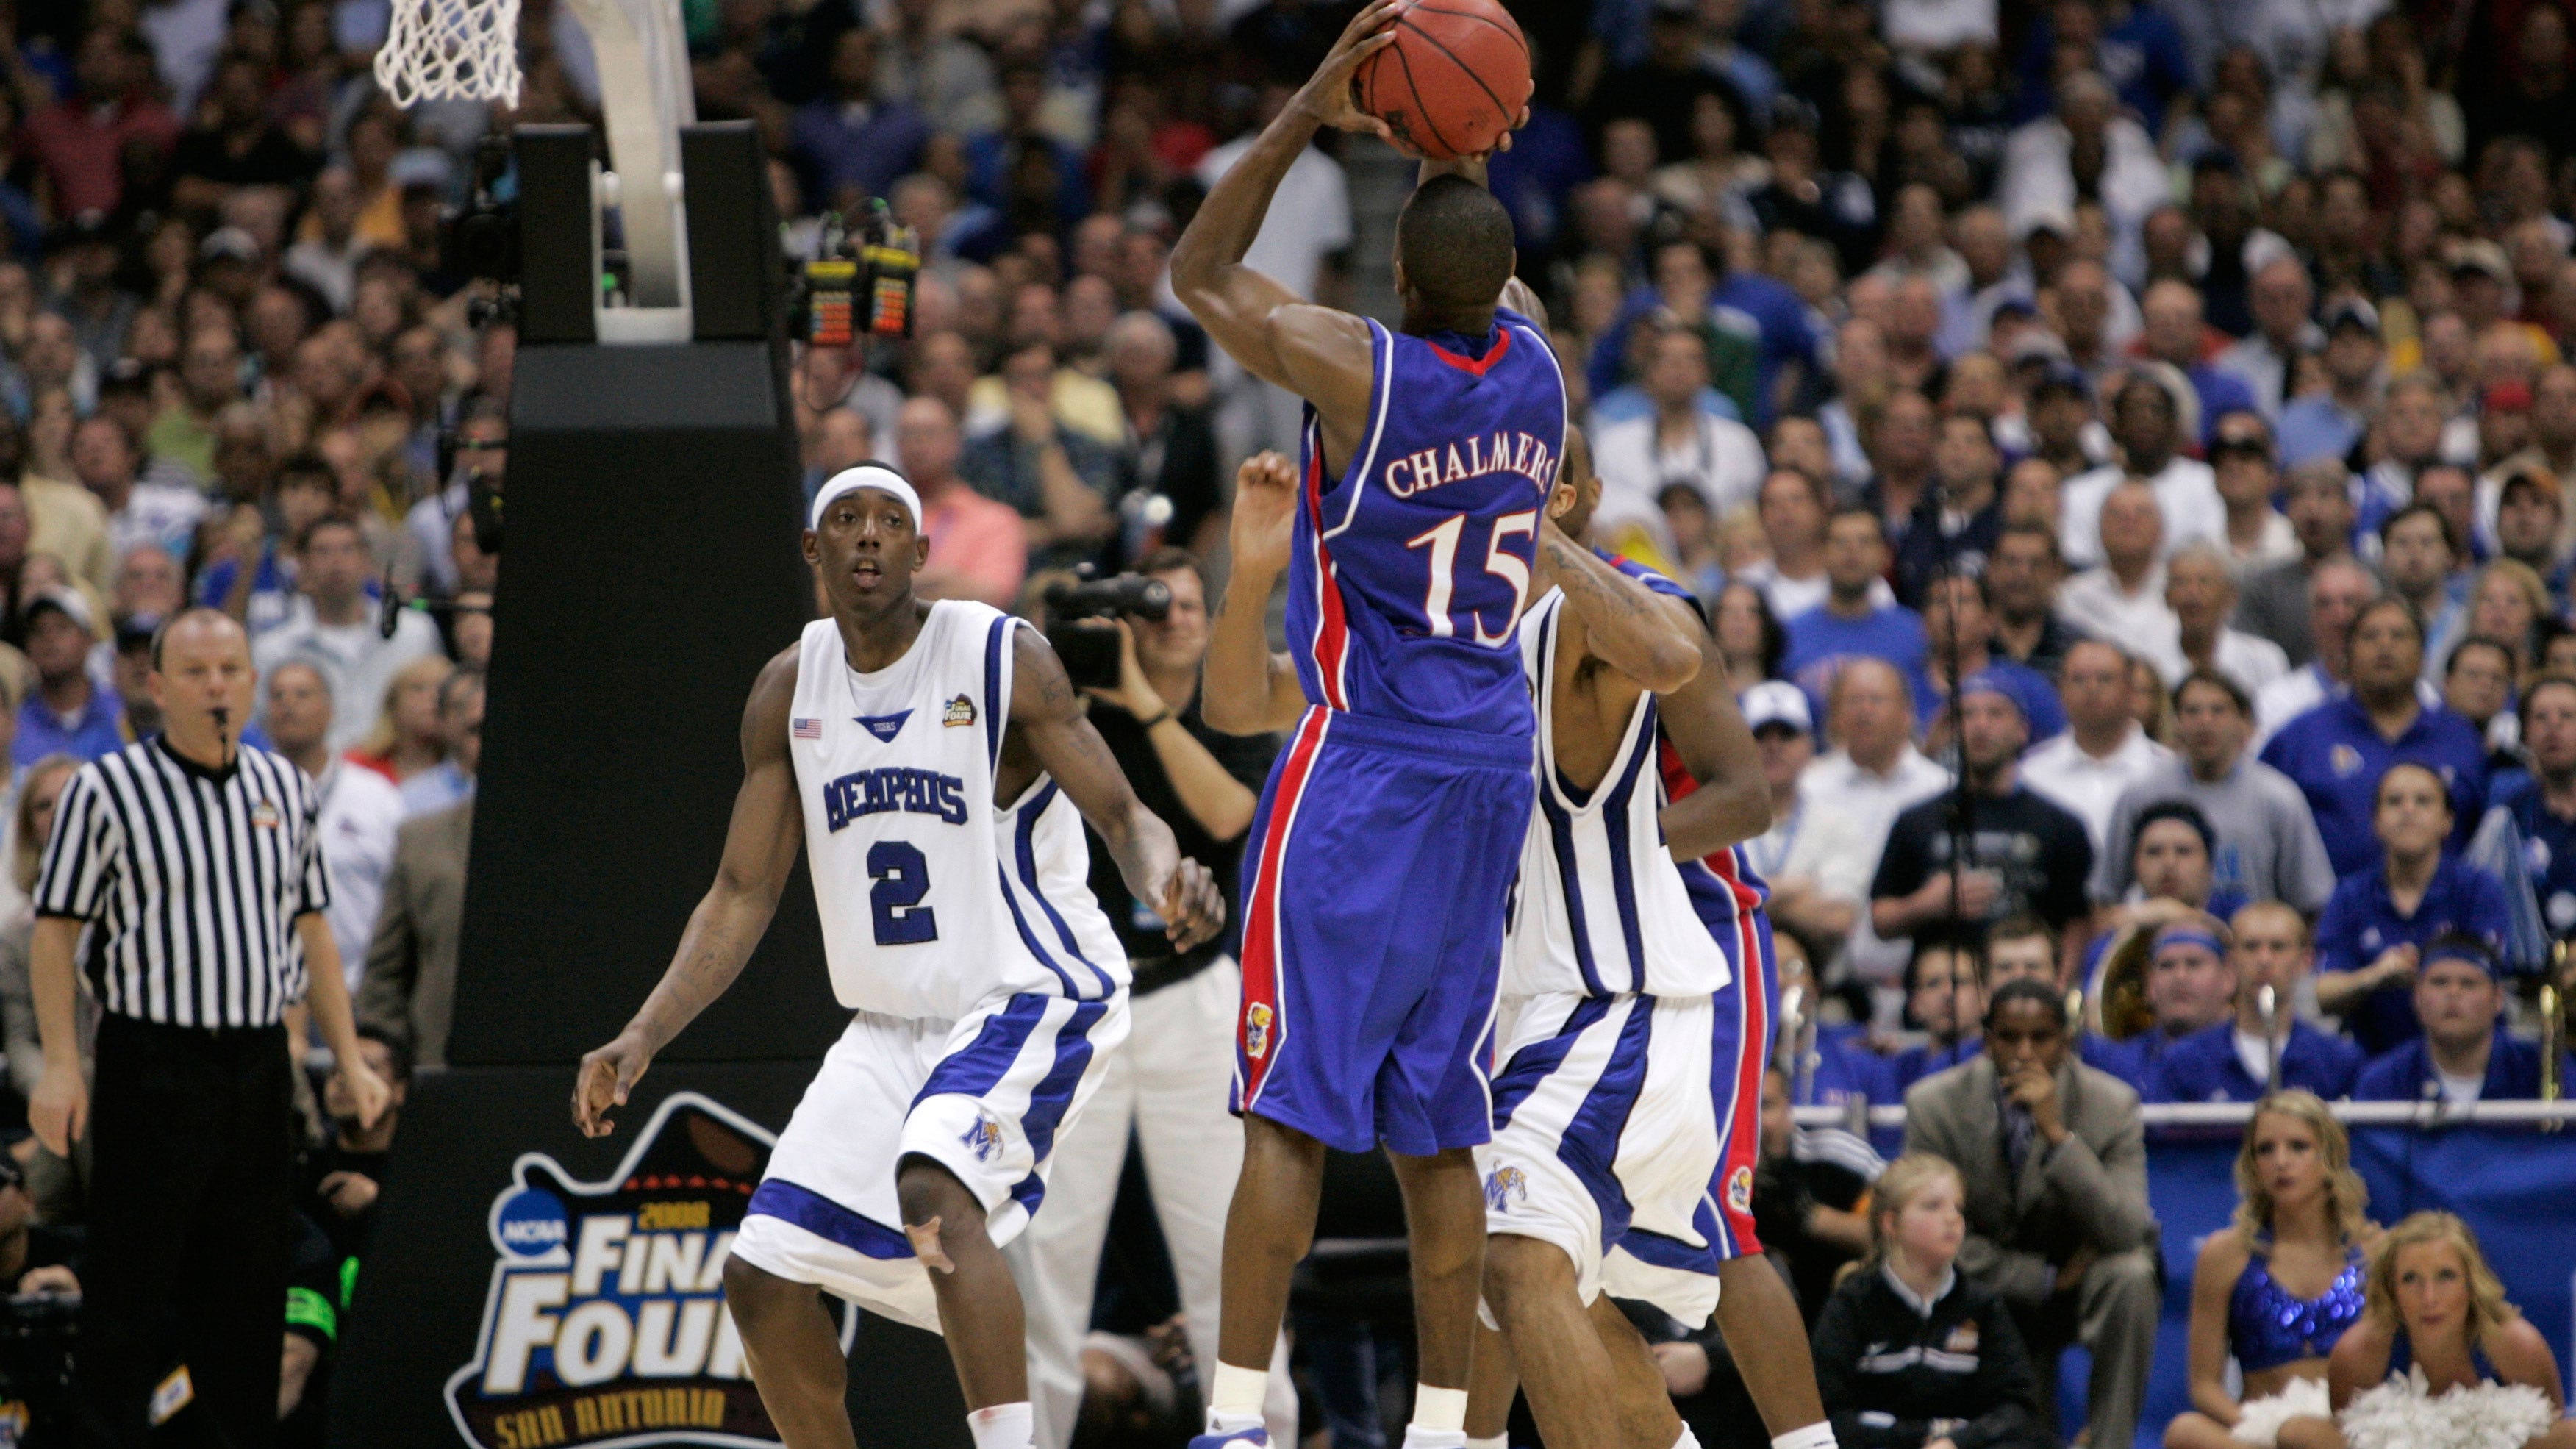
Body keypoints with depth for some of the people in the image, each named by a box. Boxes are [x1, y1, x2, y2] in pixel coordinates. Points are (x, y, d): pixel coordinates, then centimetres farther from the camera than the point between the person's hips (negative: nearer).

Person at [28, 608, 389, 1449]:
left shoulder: (284, 789, 12)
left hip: (260, 1063, 5)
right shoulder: (106, 790, -4)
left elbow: (312, 929, 18)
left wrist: (349, 1058, 14)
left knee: (251, 1283, 9)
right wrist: (60, 1066, -12)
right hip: (153, 1058, -5)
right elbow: (55, 933, -4)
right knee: (131, 1284, -4)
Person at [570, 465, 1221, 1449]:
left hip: (1028, 997, -7)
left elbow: (1124, 818, -15)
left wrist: (1165, 879, -40)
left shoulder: (1001, 658, -13)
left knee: (935, 1187, -35)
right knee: (762, 1279, 3)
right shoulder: (789, 691, 3)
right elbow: (744, 894, 7)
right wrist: (643, 1038, -5)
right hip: (891, 1025, 7)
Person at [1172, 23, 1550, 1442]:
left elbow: (1199, 273, 0)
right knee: (1434, 1124, 9)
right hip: (1490, 776, 6)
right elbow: (1493, 284, 27)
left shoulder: (1359, 368, -15)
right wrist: (1459, 156, 13)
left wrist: (1308, 113, -3)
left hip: (1363, 768, -6)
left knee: (1292, 1104, -7)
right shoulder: (1538, 367, 1)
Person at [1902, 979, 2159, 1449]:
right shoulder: (1934, 1104, -13)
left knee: (2131, 1277, -35)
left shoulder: (2112, 1104, -16)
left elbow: (2126, 1234, -26)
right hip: (1997, 1290, 0)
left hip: (2083, 1283, 0)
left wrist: (2056, 1133, -36)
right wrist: (2046, 1280, -16)